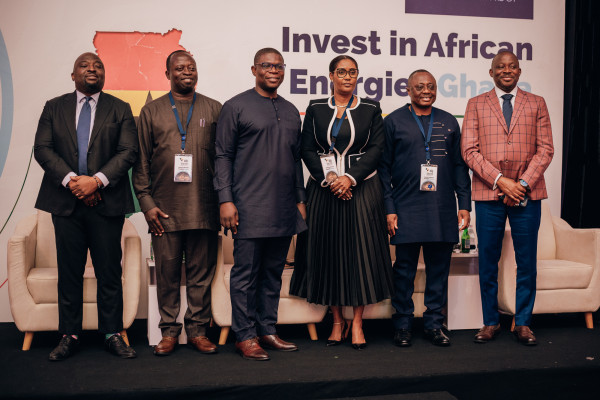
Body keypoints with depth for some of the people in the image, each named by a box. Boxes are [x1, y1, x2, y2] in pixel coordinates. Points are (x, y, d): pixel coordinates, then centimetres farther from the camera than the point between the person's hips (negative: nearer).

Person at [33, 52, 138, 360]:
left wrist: (97, 180, -14)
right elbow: (42, 148, 2)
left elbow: (128, 151, -2)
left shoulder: (119, 109, 8)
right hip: (65, 201, 1)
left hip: (106, 201, -1)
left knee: (109, 271, 2)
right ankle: (69, 336, 16)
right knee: (69, 272, 6)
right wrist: (70, 180, -12)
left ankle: (112, 335, 12)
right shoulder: (54, 107, 12)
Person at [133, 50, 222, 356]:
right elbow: (141, 161, 8)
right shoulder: (151, 111, 11)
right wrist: (146, 202, 0)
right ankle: (169, 331, 18)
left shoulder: (214, 110, 10)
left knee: (201, 273, 5)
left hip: (204, 208, 0)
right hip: (164, 210, 0)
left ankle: (198, 330, 17)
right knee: (167, 273, 5)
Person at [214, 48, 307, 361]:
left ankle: (267, 331, 22)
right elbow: (223, 156, -3)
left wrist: (300, 199, 16)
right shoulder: (236, 107, 0)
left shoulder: (290, 111, 17)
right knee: (246, 273, -1)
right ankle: (245, 336, 10)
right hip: (250, 208, -6)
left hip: (284, 210, 6)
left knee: (273, 272, 11)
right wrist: (225, 200, -11)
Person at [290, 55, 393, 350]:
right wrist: (328, 180, -10)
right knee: (328, 252, 3)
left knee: (361, 251, -2)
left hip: (360, 188, -1)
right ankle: (338, 320, 16)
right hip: (323, 189, 1)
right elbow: (307, 150, 3)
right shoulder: (316, 109, 8)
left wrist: (350, 177, -14)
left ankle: (357, 322, 9)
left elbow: (376, 149, -2)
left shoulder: (370, 109, 6)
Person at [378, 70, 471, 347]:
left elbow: (460, 166, 14)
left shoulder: (448, 122, 14)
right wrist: (389, 209, -5)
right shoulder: (393, 121, 5)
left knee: (439, 269, 7)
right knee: (405, 269, 3)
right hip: (406, 210, -3)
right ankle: (402, 326, 16)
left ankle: (434, 325, 20)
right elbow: (383, 168, 2)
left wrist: (465, 205, 6)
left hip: (443, 210, 3)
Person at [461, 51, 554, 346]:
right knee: (487, 262, 5)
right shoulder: (476, 105, 9)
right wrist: (500, 180, -10)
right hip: (488, 194, 0)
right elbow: (469, 150, -1)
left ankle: (523, 323, 18)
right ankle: (490, 322, 17)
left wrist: (523, 183, -9)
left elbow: (545, 149, 4)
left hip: (527, 194, 1)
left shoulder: (536, 104, 12)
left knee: (526, 262, 5)